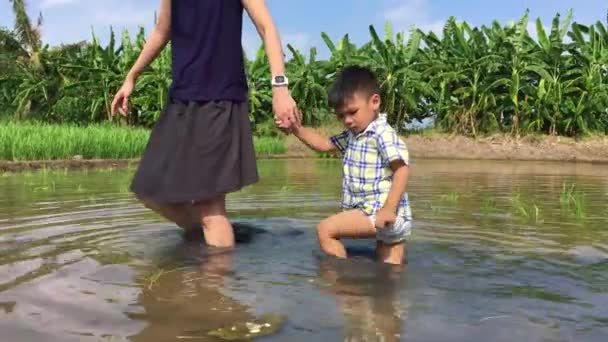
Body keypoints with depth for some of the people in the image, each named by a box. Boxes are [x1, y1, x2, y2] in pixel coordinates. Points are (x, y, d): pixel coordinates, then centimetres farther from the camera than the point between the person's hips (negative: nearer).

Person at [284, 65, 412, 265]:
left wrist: (389, 209, -31)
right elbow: (323, 144, 20)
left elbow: (402, 169, -23)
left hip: (378, 212, -9)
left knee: (326, 229, -12)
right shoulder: (352, 135, 15)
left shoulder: (384, 134, -14)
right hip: (371, 212, 9)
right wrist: (296, 129, 4)